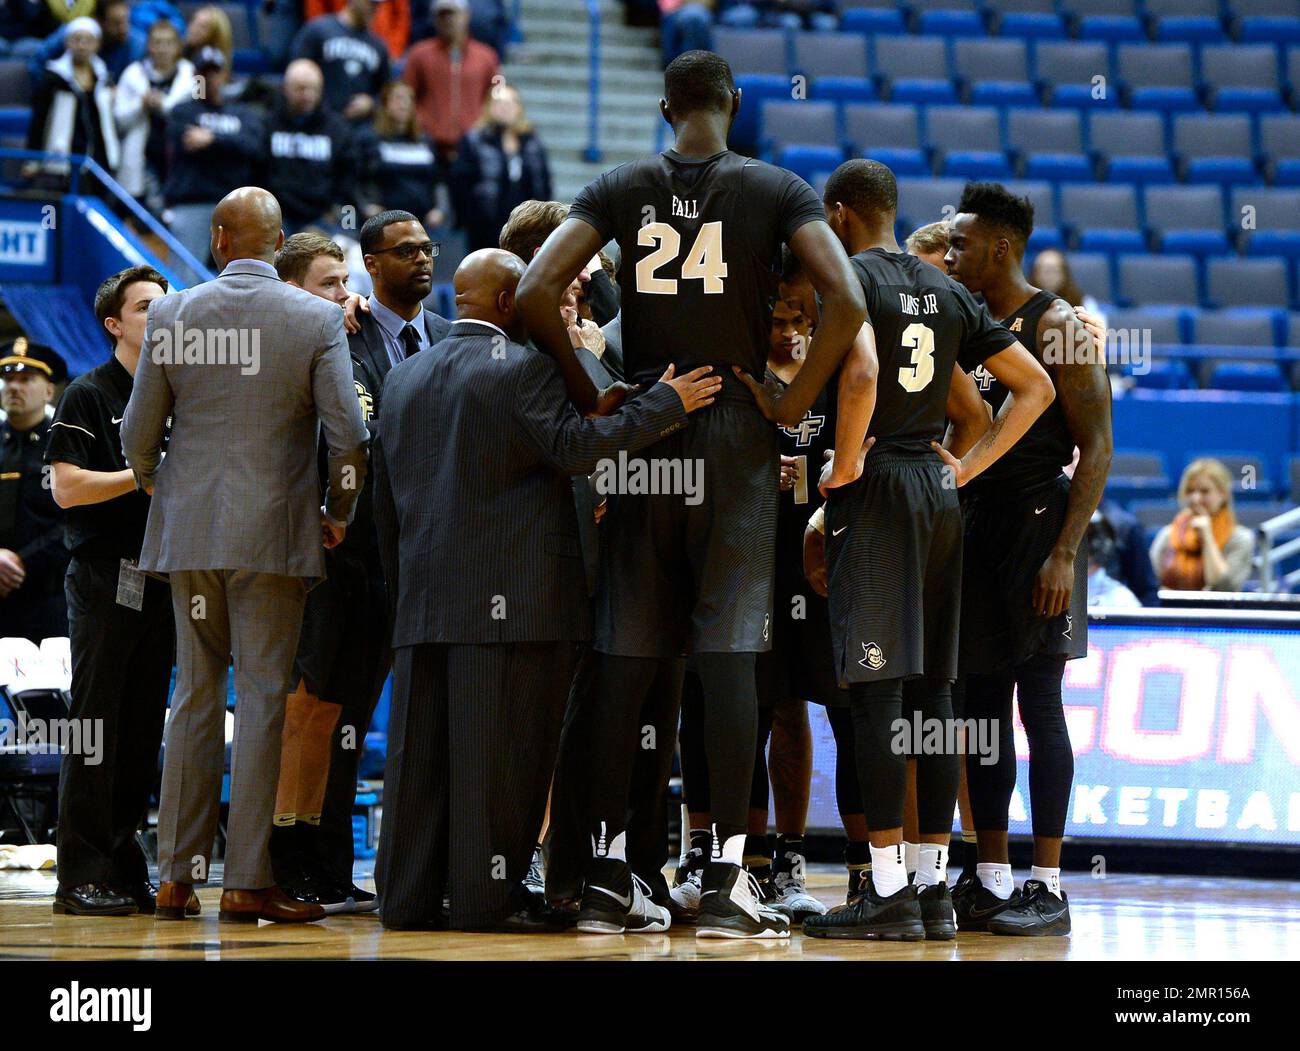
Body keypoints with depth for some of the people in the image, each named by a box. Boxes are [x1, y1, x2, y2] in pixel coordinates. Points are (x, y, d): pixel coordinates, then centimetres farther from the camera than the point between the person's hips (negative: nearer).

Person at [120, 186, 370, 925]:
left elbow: (139, 436, 5)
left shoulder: (173, 315, 2)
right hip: (275, 533, -3)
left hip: (188, 531, 3)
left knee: (195, 695, 11)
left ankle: (178, 873, 11)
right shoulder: (317, 319, -5)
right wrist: (339, 513, 8)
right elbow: (347, 437, -9)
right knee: (263, 698, 0)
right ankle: (248, 879, -3)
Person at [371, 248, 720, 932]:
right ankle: (486, 894, -4)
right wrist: (664, 405, -10)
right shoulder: (523, 367, -6)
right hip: (509, 595, -6)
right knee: (497, 747, -4)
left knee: (419, 747, 7)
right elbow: (573, 446, -17)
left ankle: (408, 894, 8)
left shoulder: (402, 379, 16)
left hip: (423, 600, 7)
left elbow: (384, 498, 18)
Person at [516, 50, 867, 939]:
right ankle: (726, 879, -8)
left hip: (640, 431, 2)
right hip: (736, 434, -2)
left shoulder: (620, 189, 5)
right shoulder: (776, 189, -1)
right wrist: (794, 404, -6)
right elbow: (846, 301, -14)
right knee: (729, 654, -4)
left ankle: (607, 871, 8)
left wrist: (589, 397, 2)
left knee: (626, 657, 7)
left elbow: (536, 291, -5)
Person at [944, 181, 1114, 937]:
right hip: (975, 523, 8)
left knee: (1039, 705, -7)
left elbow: (1097, 448, -13)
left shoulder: (1056, 327, -8)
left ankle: (1048, 887, -6)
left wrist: (1064, 551, -21)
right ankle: (992, 880, 11)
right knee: (982, 706, 7)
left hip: (1037, 522, -8)